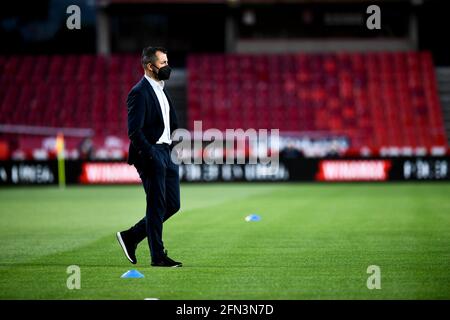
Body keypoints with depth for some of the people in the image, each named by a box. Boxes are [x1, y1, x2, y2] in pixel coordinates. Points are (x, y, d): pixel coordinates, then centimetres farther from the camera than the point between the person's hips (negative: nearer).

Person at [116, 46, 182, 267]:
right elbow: (134, 131, -19)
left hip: (165, 154, 9)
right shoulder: (140, 93, -13)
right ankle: (158, 257, 5)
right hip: (150, 155, -9)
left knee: (172, 205, 10)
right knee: (156, 207, -3)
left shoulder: (162, 91, 16)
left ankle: (131, 237, 20)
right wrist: (151, 155, -20)